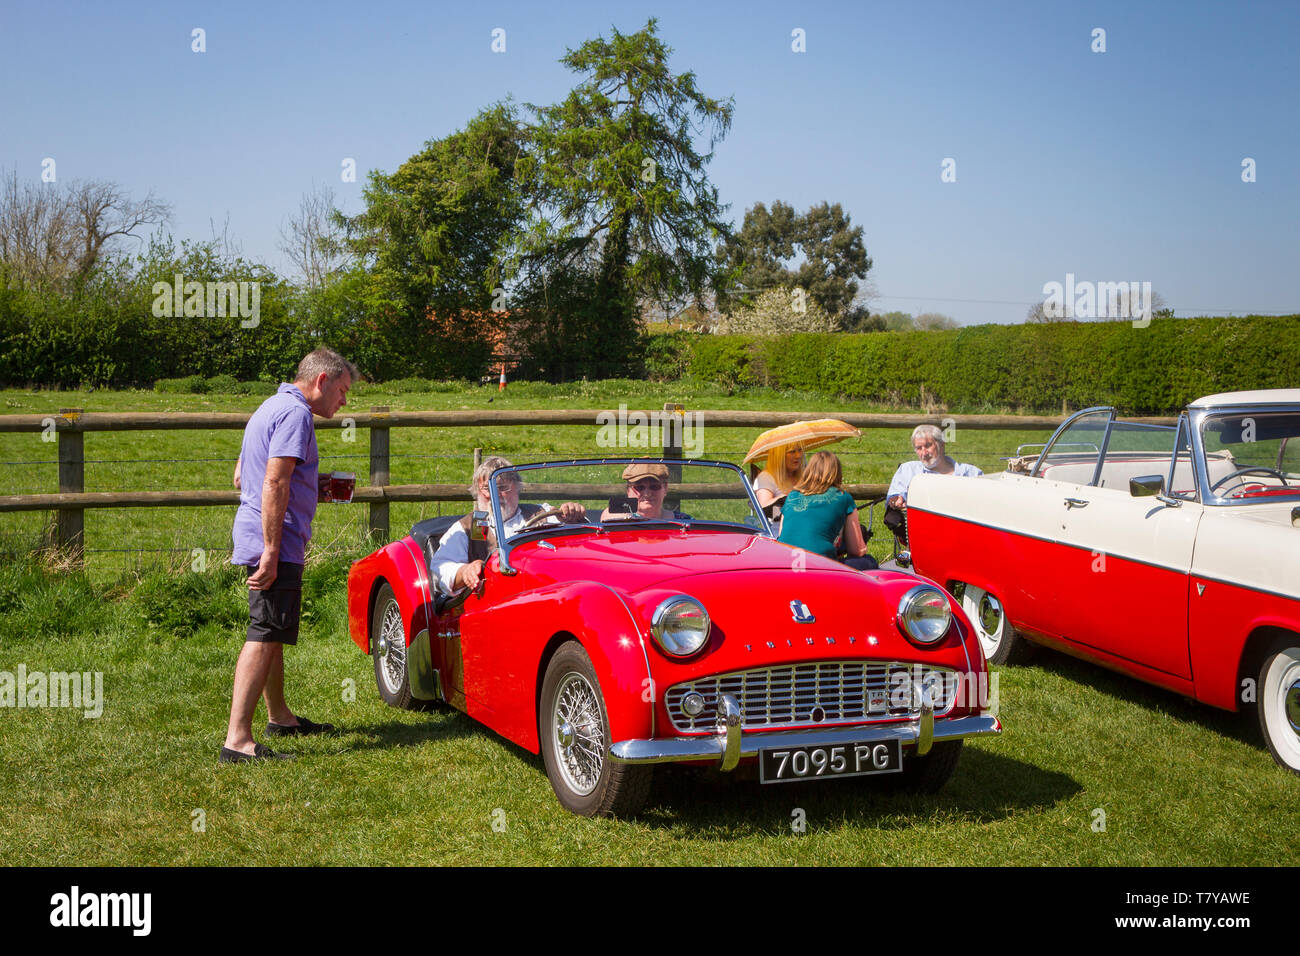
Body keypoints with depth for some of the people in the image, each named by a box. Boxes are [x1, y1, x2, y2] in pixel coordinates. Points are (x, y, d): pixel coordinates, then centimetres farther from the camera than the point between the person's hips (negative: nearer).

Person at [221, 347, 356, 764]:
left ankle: (279, 716, 36)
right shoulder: (295, 413, -13)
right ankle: (237, 740, -18)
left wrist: (309, 486, 29)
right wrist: (271, 552, -25)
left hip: (254, 536, 11)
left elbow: (240, 477, 27)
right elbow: (274, 484, -22)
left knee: (272, 633, 21)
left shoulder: (271, 408, 20)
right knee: (264, 636, -13)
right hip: (274, 543, -11)